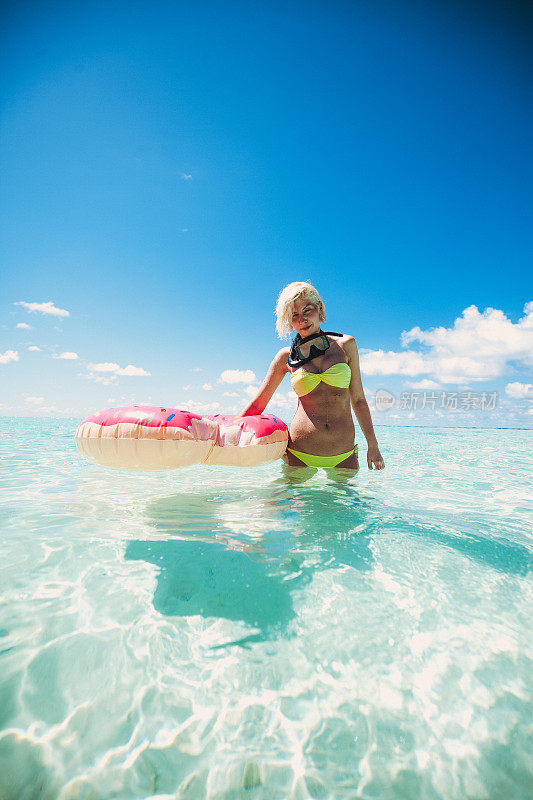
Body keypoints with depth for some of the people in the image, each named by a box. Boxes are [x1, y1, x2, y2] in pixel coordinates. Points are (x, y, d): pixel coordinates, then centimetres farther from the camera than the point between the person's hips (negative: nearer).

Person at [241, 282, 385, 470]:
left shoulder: (345, 345, 6)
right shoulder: (287, 356, 4)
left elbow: (358, 399, 10)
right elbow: (258, 404, 8)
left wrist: (373, 446, 8)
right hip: (298, 456, 0)